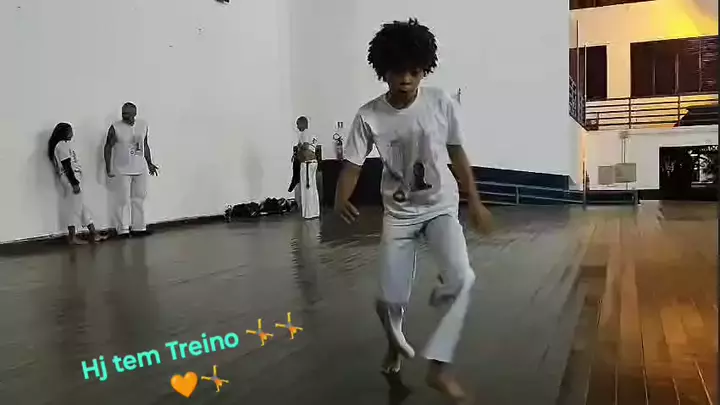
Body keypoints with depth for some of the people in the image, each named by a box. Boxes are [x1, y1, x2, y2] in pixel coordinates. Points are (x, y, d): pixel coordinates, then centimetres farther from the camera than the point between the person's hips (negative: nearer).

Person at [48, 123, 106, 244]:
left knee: (81, 206, 9)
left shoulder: (64, 144, 18)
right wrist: (74, 183, -21)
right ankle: (72, 237, 2)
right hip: (70, 179, -10)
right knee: (73, 207, -4)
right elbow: (67, 166, -19)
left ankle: (93, 234, 13)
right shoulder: (62, 145, -13)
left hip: (72, 179, 10)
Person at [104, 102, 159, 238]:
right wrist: (108, 168, -15)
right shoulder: (115, 128, -12)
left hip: (140, 169, 5)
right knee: (122, 201, -1)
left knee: (139, 199, 11)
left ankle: (138, 228, 21)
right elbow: (108, 148, -9)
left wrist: (149, 163, 12)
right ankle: (122, 230, 9)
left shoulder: (143, 125, 2)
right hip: (121, 170, -5)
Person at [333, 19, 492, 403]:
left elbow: (457, 153, 0)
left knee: (461, 278, -25)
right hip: (399, 212, 0)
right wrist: (341, 200, -33)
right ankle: (395, 345, 37)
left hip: (441, 206, 0)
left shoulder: (441, 103, -12)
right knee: (389, 299, -1)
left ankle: (438, 366, -8)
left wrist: (475, 202, 2)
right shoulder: (369, 116, -14)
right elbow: (352, 164, -11)